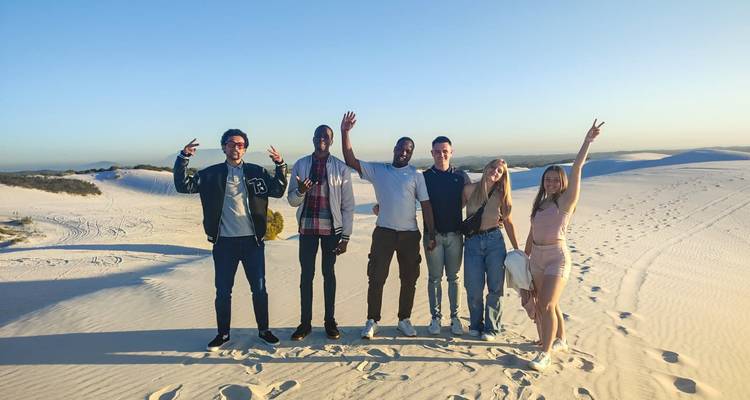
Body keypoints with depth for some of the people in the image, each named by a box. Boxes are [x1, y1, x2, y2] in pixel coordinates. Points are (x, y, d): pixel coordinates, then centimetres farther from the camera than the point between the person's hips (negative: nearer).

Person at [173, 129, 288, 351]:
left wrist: (281, 166, -15)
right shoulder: (211, 174, 4)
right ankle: (223, 334, 28)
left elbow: (278, 191, -3)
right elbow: (184, 186, -2)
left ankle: (263, 330, 26)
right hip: (224, 242, 0)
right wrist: (183, 158, -12)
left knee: (259, 288, 9)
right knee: (223, 291, 10)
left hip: (252, 240, 0)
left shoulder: (257, 172, 4)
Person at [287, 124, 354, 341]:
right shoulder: (300, 165, 3)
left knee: (329, 274, 9)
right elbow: (292, 201, 5)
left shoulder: (341, 168, -2)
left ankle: (330, 321, 21)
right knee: (306, 275, 6)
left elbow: (348, 205, -2)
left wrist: (345, 236, -5)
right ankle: (305, 322, 18)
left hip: (331, 228, -1)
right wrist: (300, 191, -18)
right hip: (307, 227, 2)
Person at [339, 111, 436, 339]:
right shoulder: (378, 170, 5)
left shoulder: (416, 175, 5)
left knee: (409, 280, 9)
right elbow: (350, 161, -3)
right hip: (384, 232, -1)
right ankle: (372, 321, 13)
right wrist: (345, 133, -12)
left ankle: (404, 320, 24)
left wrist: (431, 234, -3)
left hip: (410, 234, 1)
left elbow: (425, 204, 2)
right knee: (376, 278, 0)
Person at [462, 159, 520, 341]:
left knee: (495, 287, 4)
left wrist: (517, 249, 9)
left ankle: (491, 327, 22)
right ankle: (475, 325, 24)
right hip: (472, 242, -1)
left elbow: (508, 223, 9)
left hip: (495, 241, 1)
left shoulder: (501, 196, 4)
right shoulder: (469, 189, -1)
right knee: (474, 288, 1)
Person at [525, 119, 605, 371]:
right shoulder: (539, 203, 11)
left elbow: (576, 168, -18)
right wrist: (526, 256, 18)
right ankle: (560, 341, 35)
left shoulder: (566, 200, -6)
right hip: (537, 256, 7)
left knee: (547, 305, -12)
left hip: (557, 257, -7)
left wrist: (587, 141, -22)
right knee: (547, 304, 16)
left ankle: (545, 353, -2)